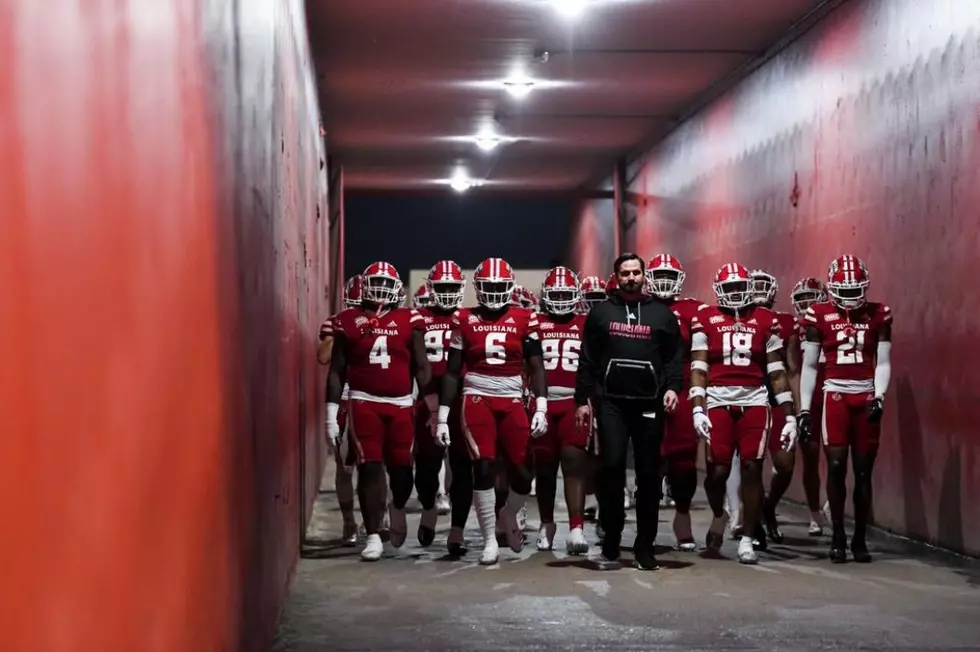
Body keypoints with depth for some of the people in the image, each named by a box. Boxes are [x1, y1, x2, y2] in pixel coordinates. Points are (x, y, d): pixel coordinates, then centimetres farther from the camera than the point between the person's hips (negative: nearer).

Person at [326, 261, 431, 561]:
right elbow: (337, 370, 6)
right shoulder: (349, 321, 3)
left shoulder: (409, 320, 4)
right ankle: (373, 536, 3)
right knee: (369, 469, -4)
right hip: (364, 403, -1)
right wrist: (331, 413, 1)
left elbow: (421, 366, 6)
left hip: (401, 404, 1)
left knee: (401, 467, 8)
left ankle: (398, 508, 41)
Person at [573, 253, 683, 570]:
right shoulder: (601, 312, 9)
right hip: (611, 402, -1)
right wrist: (582, 398, 4)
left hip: (650, 403, 1)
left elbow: (675, 356, 8)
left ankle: (645, 546, 13)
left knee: (648, 473, 4)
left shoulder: (662, 314, 10)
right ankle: (611, 545, 1)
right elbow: (588, 360, 8)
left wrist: (672, 386, -8)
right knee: (611, 467, -8)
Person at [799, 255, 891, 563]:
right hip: (835, 395, -1)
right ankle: (838, 537, 5)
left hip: (866, 397, 1)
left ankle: (860, 539, 12)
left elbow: (883, 362, 6)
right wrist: (804, 408, -1)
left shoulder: (879, 315, 4)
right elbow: (809, 365, 3)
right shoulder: (819, 316, 0)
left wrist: (879, 397, -9)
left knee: (864, 471, 4)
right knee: (836, 467, -5)